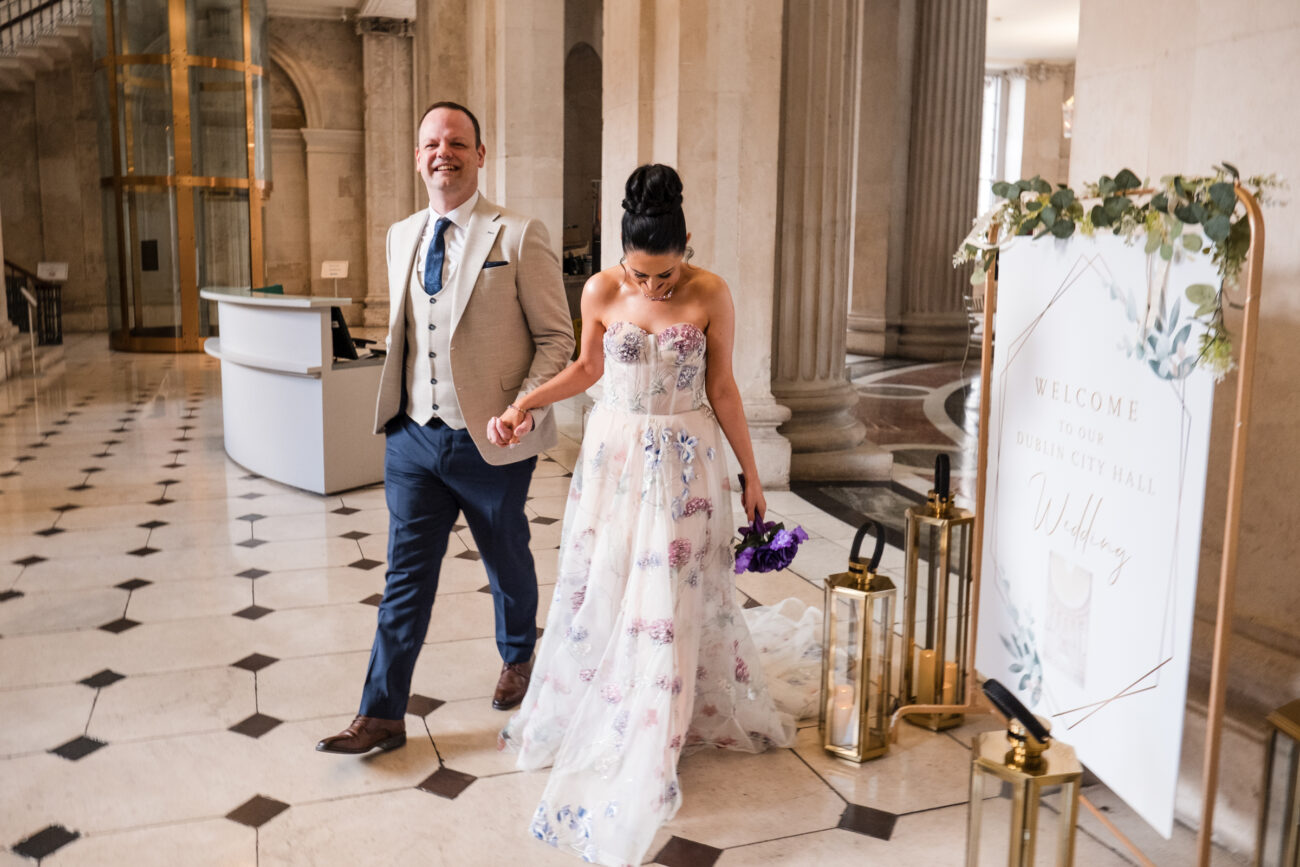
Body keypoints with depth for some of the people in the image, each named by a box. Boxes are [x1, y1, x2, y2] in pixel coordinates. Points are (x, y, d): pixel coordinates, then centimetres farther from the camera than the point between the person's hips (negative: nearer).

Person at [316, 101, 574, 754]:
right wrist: (395, 408, 14)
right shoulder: (400, 237, 9)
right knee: (406, 575, 7)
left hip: (491, 443, -4)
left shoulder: (518, 237, -9)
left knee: (507, 562, 17)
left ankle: (518, 658, 44)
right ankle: (382, 715, 16)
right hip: (414, 436, 4)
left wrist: (528, 406, -21)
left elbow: (555, 338, -8)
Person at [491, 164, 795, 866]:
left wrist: (750, 474, 0)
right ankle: (587, 719, 33)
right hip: (614, 454, 2)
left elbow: (722, 389, -4)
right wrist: (524, 405, -4)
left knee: (672, 598, 3)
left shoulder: (710, 296, -12)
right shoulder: (602, 292, -7)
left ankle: (652, 743, 20)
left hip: (685, 460, -2)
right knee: (602, 588, 10)